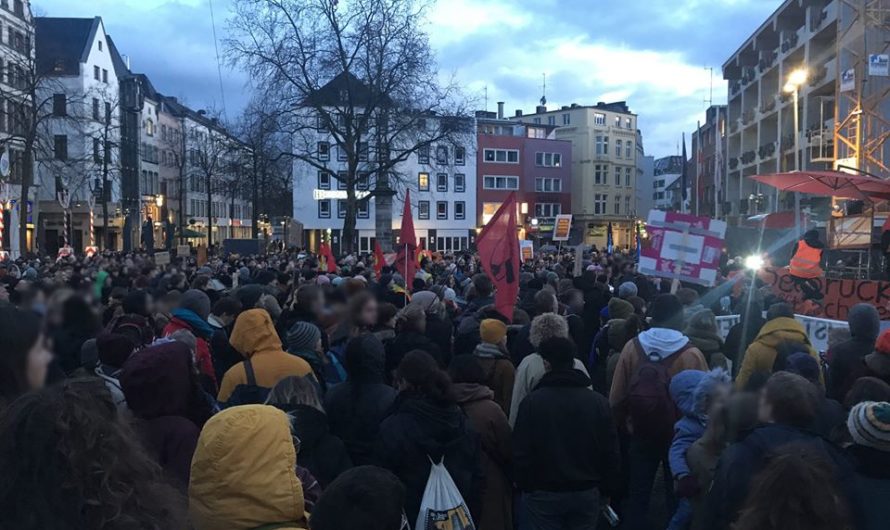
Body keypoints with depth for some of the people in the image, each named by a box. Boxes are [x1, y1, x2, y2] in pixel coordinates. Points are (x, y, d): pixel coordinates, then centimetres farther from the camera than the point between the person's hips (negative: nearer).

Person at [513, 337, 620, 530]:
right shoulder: (598, 401, -5)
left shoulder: (532, 401, -13)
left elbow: (521, 452, -10)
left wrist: (525, 486, 4)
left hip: (544, 494, -2)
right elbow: (611, 454, -2)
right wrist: (606, 491, 9)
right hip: (586, 493, 2)